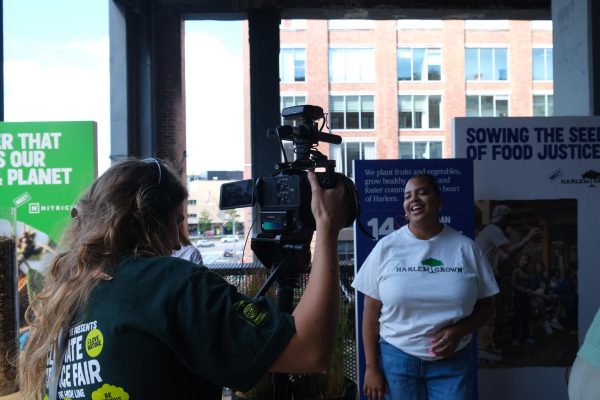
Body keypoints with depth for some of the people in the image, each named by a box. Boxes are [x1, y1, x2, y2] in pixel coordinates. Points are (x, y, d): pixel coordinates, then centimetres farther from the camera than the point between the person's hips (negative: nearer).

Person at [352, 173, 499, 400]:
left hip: (453, 361, 1)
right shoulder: (386, 247, -3)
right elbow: (371, 310, -1)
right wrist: (371, 367, -3)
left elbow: (485, 306, 5)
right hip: (396, 358, 0)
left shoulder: (466, 248, -1)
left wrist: (458, 331, -13)